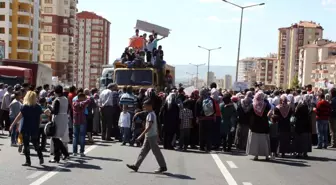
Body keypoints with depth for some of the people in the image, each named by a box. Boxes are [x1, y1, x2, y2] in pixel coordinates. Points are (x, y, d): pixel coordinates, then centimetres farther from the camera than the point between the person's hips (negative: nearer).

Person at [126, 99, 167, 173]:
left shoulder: (151, 114, -17)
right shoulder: (151, 114, 13)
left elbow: (149, 126, -24)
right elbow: (155, 125, 19)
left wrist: (142, 135, -26)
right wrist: (157, 135, 23)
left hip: (151, 136, -10)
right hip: (148, 136, 10)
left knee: (156, 152, -2)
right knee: (143, 151, 9)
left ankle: (163, 167, 6)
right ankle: (136, 166, 10)